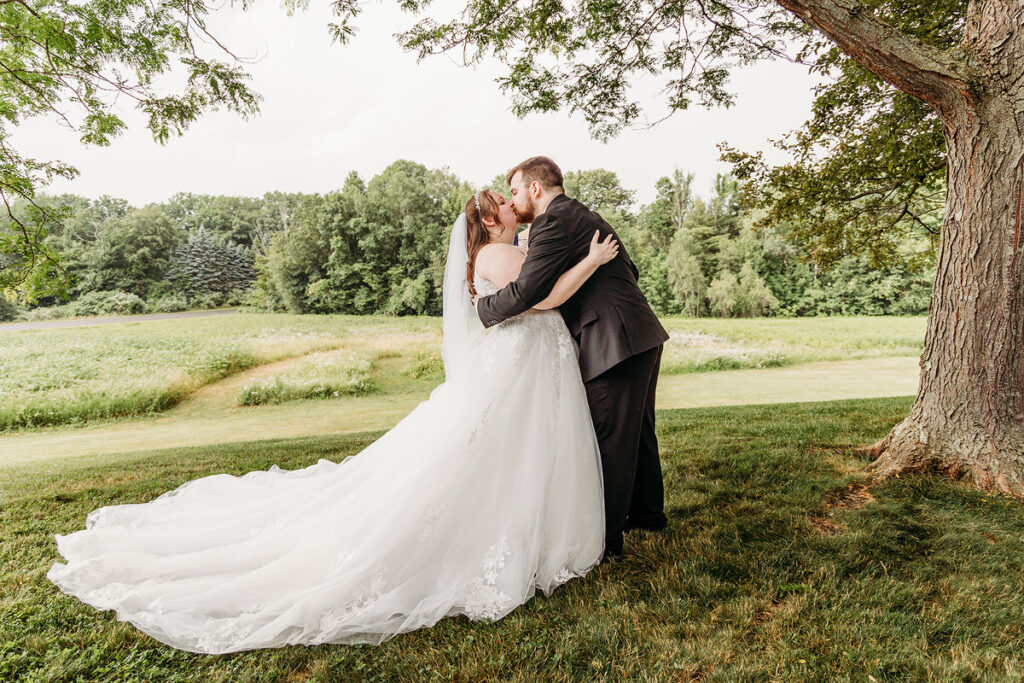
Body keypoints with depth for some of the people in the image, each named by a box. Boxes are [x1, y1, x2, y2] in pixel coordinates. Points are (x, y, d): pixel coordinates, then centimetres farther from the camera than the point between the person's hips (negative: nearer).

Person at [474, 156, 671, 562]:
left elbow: (524, 291, -18)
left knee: (609, 443, -2)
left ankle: (606, 539, 10)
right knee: (637, 432, 21)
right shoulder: (583, 216, 19)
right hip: (643, 336, 10)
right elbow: (629, 270, 24)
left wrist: (483, 307, -2)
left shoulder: (553, 223, -12)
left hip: (615, 344, -10)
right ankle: (647, 514, 38)